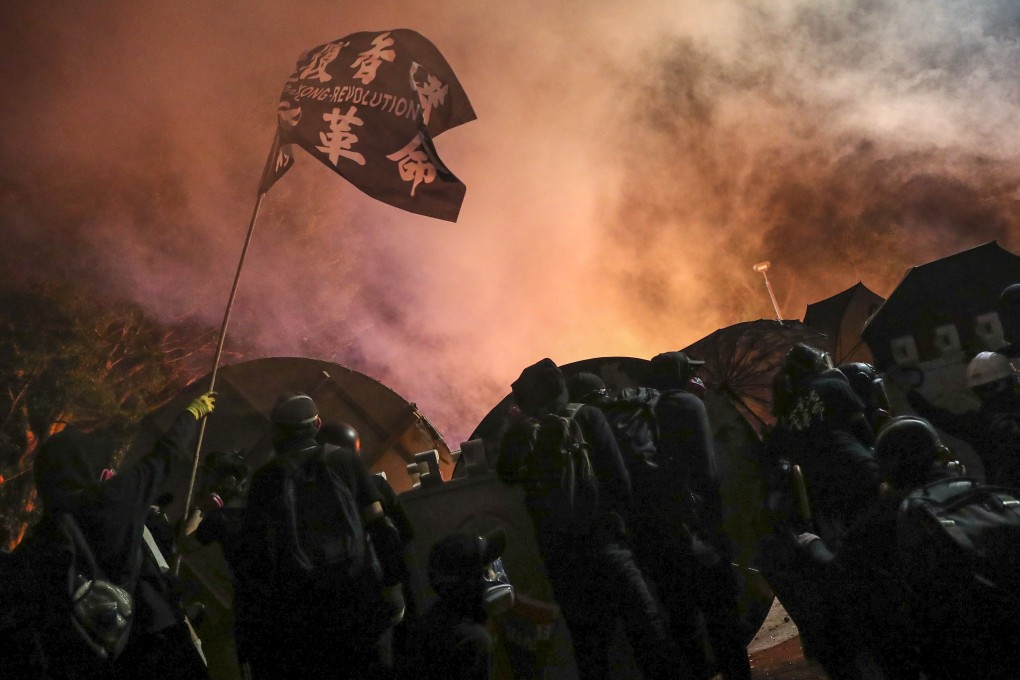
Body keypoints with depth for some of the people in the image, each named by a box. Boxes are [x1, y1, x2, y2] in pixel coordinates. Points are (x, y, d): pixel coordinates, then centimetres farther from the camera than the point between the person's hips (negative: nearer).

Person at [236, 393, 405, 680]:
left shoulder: (265, 477, 0)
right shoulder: (346, 461, 1)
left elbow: (253, 552, -1)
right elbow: (381, 526, -3)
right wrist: (393, 584, 3)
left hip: (298, 603, 0)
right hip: (357, 593, 1)